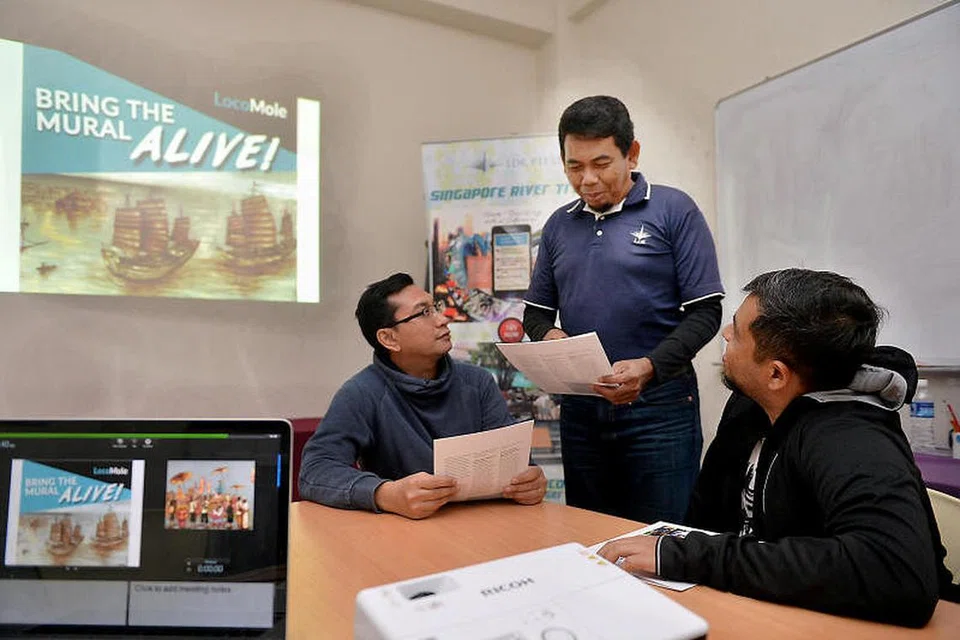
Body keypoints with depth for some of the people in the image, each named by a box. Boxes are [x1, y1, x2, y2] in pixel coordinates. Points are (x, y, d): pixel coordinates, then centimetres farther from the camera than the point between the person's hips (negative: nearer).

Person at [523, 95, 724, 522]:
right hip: (579, 410, 5)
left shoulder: (674, 211, -3)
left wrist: (649, 368, -21)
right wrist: (547, 336, -8)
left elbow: (705, 311, -7)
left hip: (659, 407, -4)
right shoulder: (560, 225, 10)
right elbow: (536, 310, 16)